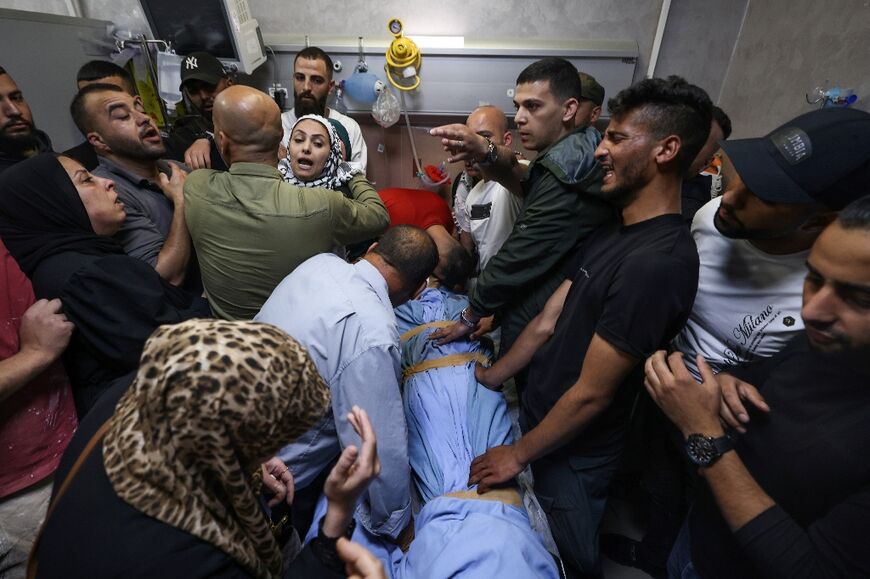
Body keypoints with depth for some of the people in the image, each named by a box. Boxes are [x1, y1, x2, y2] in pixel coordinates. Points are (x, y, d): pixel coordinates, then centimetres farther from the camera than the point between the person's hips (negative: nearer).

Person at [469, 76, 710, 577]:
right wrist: (492, 377, 8)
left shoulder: (656, 263, -29)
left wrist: (519, 455, -12)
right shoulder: (614, 234, 1)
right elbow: (548, 322, 4)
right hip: (542, 415, 7)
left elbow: (592, 393, -25)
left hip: (574, 452, -7)